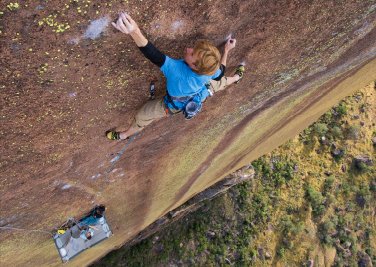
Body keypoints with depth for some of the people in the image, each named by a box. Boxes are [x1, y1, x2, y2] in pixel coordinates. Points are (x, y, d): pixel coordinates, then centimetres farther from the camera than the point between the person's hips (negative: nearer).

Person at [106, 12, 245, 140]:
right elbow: (220, 72, -9)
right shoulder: (209, 72, -35)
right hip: (197, 97, 3)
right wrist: (227, 50, 2)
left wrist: (135, 32, -82)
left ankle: (123, 135, 44)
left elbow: (154, 55, -66)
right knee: (220, 81, 31)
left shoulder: (177, 69, -52)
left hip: (174, 105, -3)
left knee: (143, 115, 17)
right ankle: (237, 77, 64)